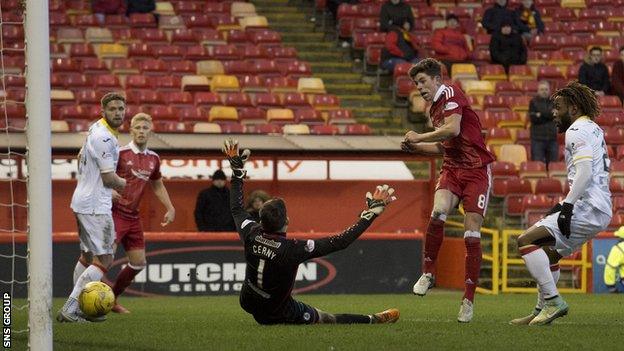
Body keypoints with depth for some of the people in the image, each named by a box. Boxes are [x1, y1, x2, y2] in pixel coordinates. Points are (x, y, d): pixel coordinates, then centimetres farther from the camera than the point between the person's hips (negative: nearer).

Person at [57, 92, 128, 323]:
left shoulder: (96, 130, 12)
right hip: (96, 207, -11)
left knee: (87, 256, 18)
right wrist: (125, 185, 2)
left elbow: (81, 158, 29)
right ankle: (69, 310, -14)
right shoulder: (104, 138, -20)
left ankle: (79, 309, 23)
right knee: (104, 261, -9)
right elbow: (109, 178, -19)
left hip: (83, 202, 11)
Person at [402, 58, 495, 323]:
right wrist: (415, 147, 15)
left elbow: (453, 130, -23)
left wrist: (419, 137, -9)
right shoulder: (434, 108, 18)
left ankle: (469, 300, -1)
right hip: (452, 169, 6)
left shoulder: (450, 94, -7)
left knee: (472, 235, -8)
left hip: (476, 170, -6)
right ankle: (428, 273, -11)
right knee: (438, 212, -24)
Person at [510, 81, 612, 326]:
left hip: (587, 209, -11)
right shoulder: (594, 130, 23)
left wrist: (567, 206, -25)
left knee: (526, 241, -15)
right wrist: (565, 204, 25)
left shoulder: (577, 130, -8)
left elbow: (585, 171, -21)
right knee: (550, 252, 24)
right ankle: (542, 311, 25)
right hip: (601, 212, 11)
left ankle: (553, 301, -18)